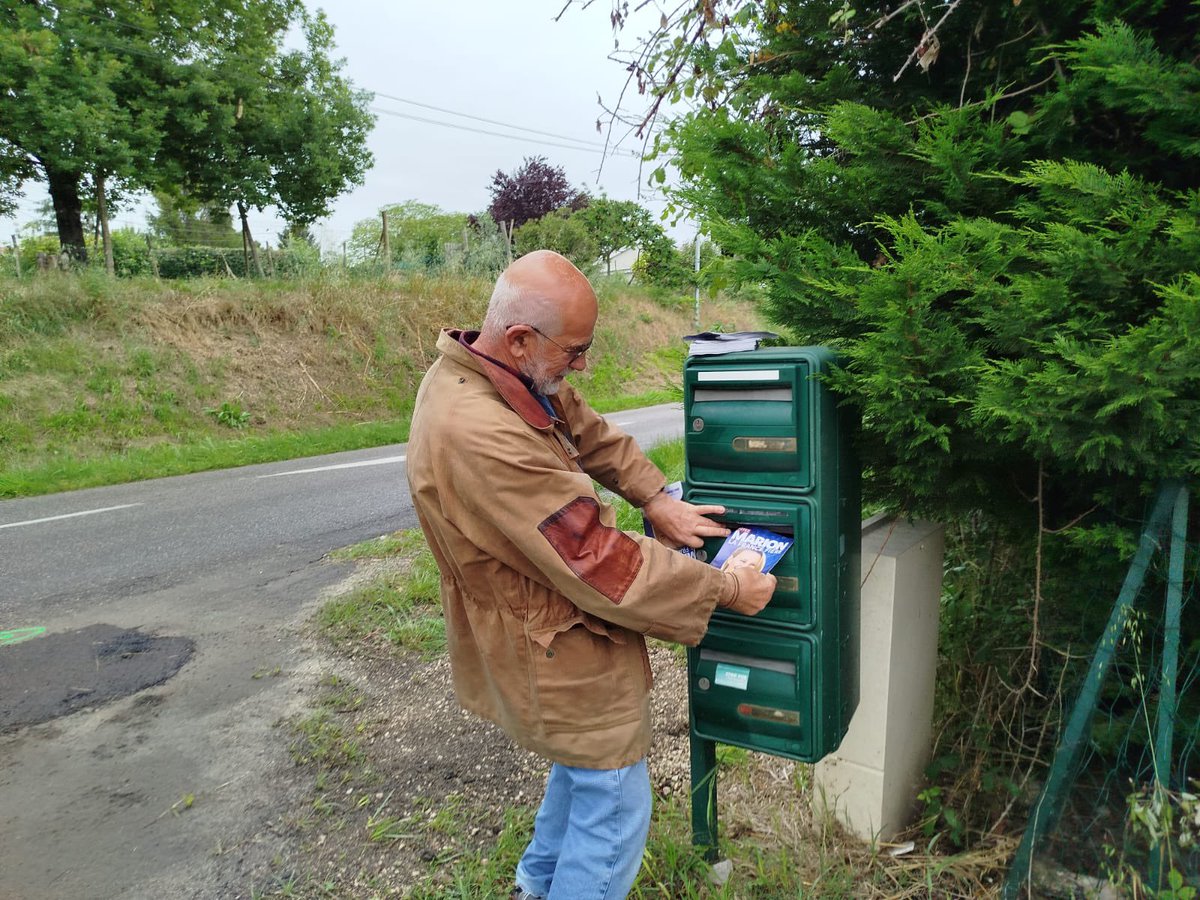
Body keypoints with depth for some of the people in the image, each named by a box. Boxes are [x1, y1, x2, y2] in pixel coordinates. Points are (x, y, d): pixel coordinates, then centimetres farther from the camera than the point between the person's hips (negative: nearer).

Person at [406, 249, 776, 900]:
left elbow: (588, 429, 6)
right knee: (616, 804, 9)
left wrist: (656, 498, -7)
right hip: (552, 652, -10)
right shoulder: (479, 434, -37)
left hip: (562, 625, 10)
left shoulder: (514, 374, -7)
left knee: (584, 758, 30)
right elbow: (599, 563, -32)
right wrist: (727, 590, -21)